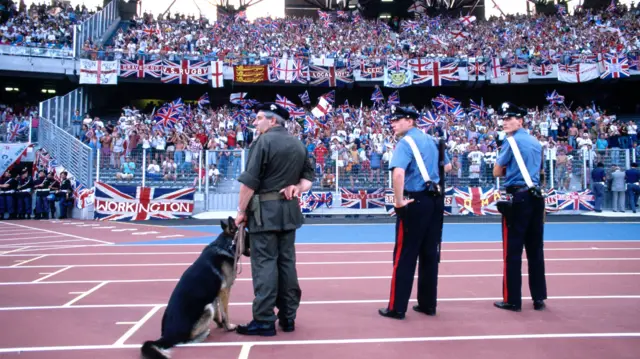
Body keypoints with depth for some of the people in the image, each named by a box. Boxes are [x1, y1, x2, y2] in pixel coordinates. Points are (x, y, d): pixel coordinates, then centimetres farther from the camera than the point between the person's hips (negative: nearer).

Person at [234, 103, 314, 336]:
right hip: (289, 210, 7)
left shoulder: (263, 141, -10)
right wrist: (297, 188, 0)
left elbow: (249, 181, -15)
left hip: (265, 210, -7)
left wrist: (242, 211, -7)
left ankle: (264, 321, 1)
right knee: (287, 261, 11)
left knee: (264, 263, -3)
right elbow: (309, 176, 17)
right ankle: (288, 317, 18)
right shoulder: (299, 145, 14)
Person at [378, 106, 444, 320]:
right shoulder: (430, 140, 13)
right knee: (429, 254, 13)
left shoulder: (406, 142, -11)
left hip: (416, 202, -7)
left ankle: (397, 308, 6)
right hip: (435, 200, 8)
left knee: (404, 256, 0)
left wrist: (399, 201, -19)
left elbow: (398, 173, -27)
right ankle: (428, 304, 22)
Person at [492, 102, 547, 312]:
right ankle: (539, 298, 17)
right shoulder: (536, 142, 15)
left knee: (513, 251, -1)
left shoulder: (512, 141, -7)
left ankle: (513, 300, 4)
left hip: (518, 198, -7)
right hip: (536, 197, 7)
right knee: (535, 249, 11)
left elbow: (497, 172, -3)